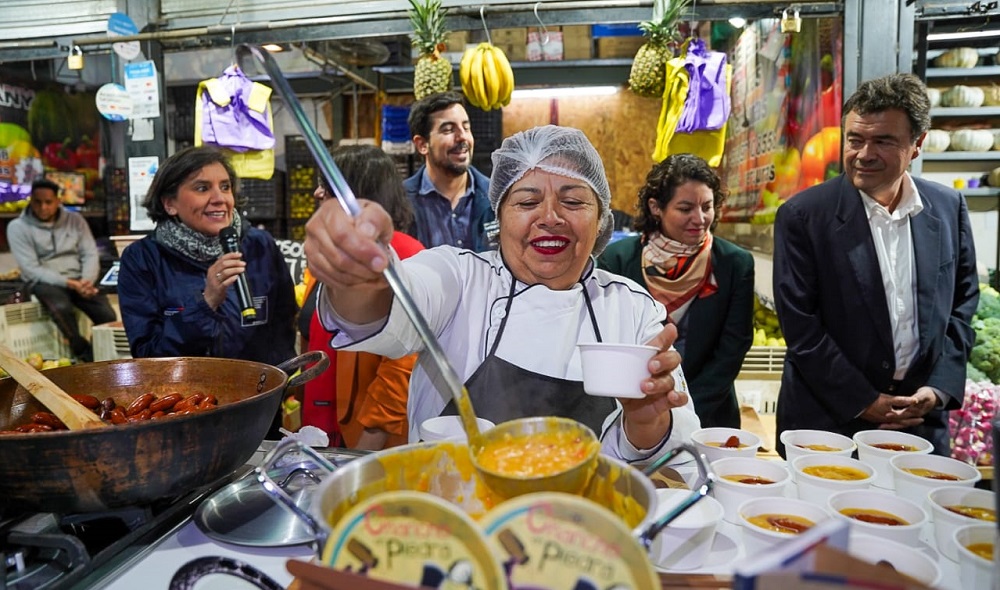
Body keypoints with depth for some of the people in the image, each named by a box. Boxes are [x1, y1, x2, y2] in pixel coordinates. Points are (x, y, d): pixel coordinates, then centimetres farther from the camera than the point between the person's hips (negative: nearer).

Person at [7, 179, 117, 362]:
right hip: (44, 282, -2)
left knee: (108, 315, -25)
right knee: (62, 308, -37)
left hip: (78, 280, 3)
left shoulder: (75, 219, 6)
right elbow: (31, 269, -10)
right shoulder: (18, 227, -2)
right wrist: (70, 283, -21)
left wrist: (86, 282, -18)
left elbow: (90, 254, 2)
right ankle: (87, 357, -19)